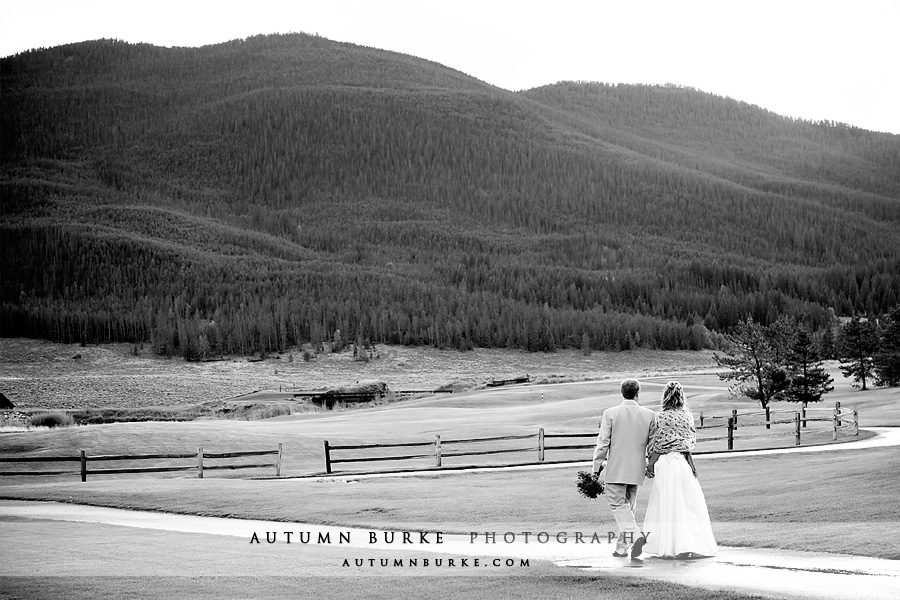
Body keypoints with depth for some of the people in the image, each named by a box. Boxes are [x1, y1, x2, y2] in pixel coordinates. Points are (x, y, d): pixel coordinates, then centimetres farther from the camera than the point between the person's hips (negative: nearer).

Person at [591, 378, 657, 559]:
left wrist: (597, 465, 2)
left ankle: (635, 535, -23)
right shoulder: (649, 415, -1)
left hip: (615, 469, -4)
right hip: (637, 470, 4)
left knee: (618, 505, -1)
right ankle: (621, 547, 18)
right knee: (628, 507, 14)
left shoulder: (610, 413, -9)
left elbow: (603, 442, -7)